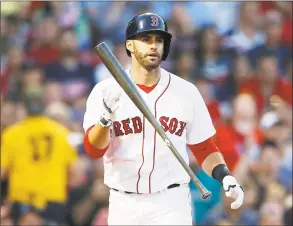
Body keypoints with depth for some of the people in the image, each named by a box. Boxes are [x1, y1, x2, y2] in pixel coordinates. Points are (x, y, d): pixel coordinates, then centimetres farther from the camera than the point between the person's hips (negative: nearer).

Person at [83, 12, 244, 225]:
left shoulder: (186, 92, 3)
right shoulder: (106, 91, -1)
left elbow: (204, 148, 9)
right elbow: (93, 149, -10)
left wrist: (225, 177, -9)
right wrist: (106, 117, -29)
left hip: (172, 205, 0)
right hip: (123, 205, 1)